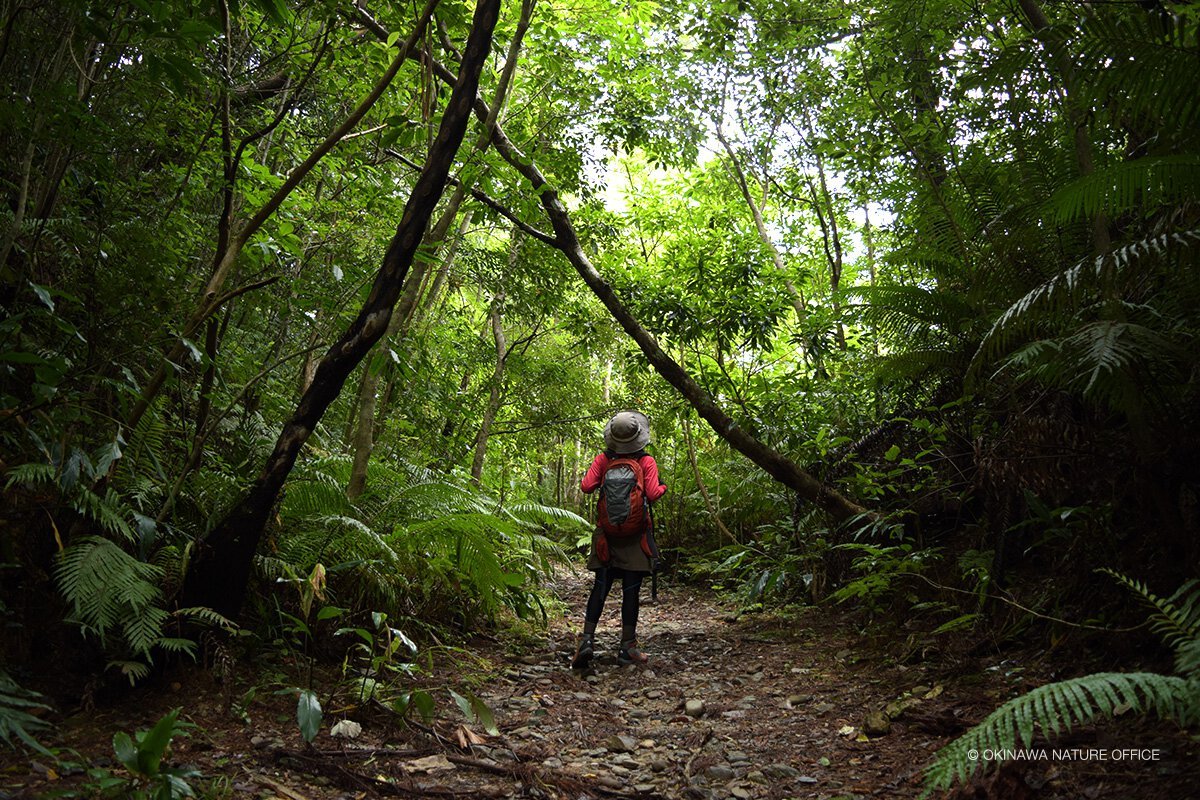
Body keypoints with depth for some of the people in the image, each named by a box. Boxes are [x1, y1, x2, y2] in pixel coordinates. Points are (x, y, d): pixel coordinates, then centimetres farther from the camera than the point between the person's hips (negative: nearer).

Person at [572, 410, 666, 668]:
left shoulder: (603, 459, 1)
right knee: (631, 589, 2)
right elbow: (652, 494, -12)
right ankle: (627, 647, 7)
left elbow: (586, 486, -7)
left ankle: (587, 638, -4)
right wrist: (663, 487, 9)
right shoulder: (647, 461, -5)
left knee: (600, 586, 8)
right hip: (636, 534, -2)